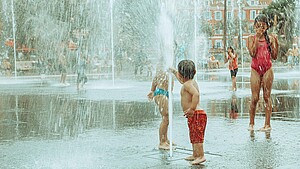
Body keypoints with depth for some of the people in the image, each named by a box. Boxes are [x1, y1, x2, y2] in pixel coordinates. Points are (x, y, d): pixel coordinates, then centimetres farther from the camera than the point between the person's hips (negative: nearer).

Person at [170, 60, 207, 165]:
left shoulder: (187, 84, -15)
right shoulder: (191, 82, 17)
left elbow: (196, 94, -33)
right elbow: (182, 80, 41)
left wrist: (192, 109, -34)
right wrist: (174, 72, 51)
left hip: (197, 114, -11)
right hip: (195, 115, 11)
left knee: (197, 135, -10)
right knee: (193, 136, 18)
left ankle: (201, 156, -10)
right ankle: (195, 155, 27)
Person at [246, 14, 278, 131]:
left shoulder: (270, 38, 4)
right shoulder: (251, 38, 2)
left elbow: (274, 57, 3)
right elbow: (252, 53, -13)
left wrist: (276, 43, -10)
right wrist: (257, 38, -13)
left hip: (267, 69, 1)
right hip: (255, 69, 0)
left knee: (267, 96, 2)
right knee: (254, 98, -1)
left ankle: (267, 124, 6)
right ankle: (251, 123, 13)